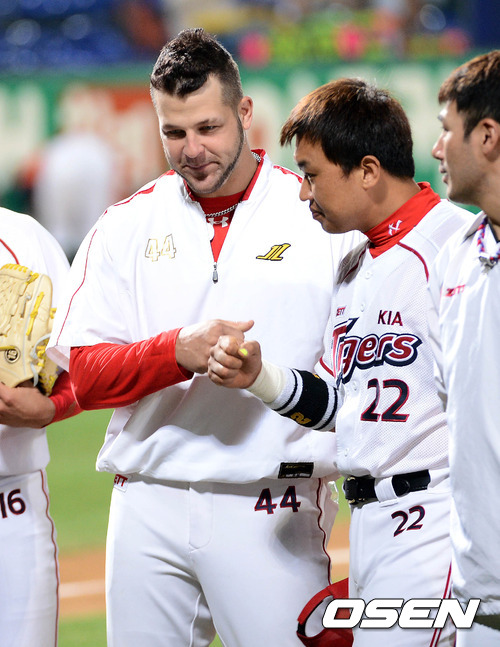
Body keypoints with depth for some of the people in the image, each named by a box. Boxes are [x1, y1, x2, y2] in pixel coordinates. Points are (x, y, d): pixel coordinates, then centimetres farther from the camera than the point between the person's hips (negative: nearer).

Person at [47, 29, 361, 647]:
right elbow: (84, 374, 0)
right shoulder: (125, 226, 8)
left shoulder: (321, 216, 2)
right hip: (148, 506, 3)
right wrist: (179, 351, -18)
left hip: (272, 512, -3)